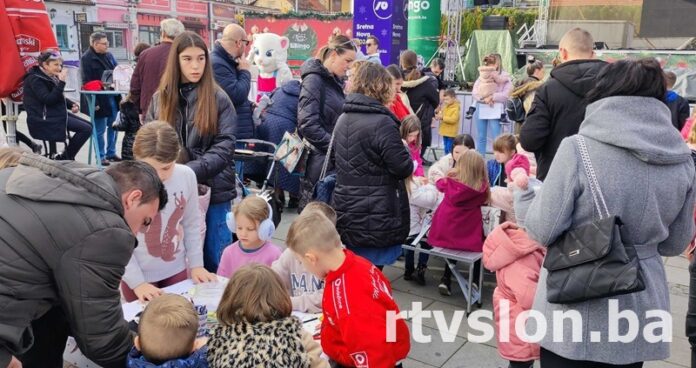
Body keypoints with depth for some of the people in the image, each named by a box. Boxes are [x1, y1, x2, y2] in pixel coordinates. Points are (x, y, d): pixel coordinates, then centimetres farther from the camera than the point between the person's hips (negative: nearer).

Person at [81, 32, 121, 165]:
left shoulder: (109, 55, 10)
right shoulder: (86, 59, -11)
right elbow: (87, 83, -14)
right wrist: (94, 102, -18)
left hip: (112, 96, 7)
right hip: (99, 99, -7)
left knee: (113, 126, 14)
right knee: (100, 130, 1)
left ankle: (111, 153, 26)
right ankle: (101, 156, 12)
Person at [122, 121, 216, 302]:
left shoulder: (187, 176, -11)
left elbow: (192, 224, 1)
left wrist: (196, 264, -1)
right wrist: (136, 282, -16)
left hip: (177, 270, 3)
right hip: (139, 276, -3)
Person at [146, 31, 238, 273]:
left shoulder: (218, 99, -2)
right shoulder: (160, 98, 7)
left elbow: (224, 149, -9)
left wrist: (189, 171, -21)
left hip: (214, 192, -2)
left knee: (214, 263, 8)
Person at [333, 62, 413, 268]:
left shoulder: (342, 120, 8)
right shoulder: (382, 122, -17)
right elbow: (403, 168, -15)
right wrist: (405, 150, 6)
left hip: (347, 215, 7)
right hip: (377, 218, -7)